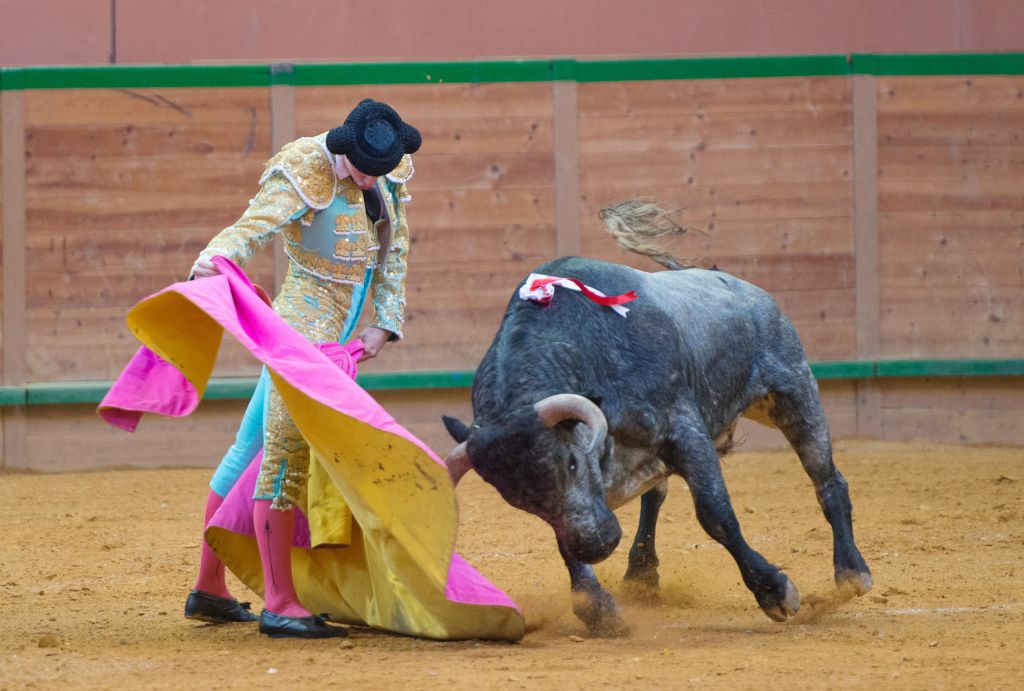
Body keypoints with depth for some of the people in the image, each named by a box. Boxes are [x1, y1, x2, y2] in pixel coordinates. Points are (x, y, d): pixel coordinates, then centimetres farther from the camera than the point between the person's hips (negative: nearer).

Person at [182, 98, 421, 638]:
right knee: (285, 452, -13)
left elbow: (394, 254, 13)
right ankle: (279, 606, -17)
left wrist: (385, 325, 6)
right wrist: (213, 261, -48)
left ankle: (208, 590, 21)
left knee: (254, 447, 14)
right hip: (303, 332, -8)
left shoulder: (386, 178, 5)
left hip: (341, 339, 8)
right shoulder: (302, 175, -17)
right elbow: (252, 228, -28)